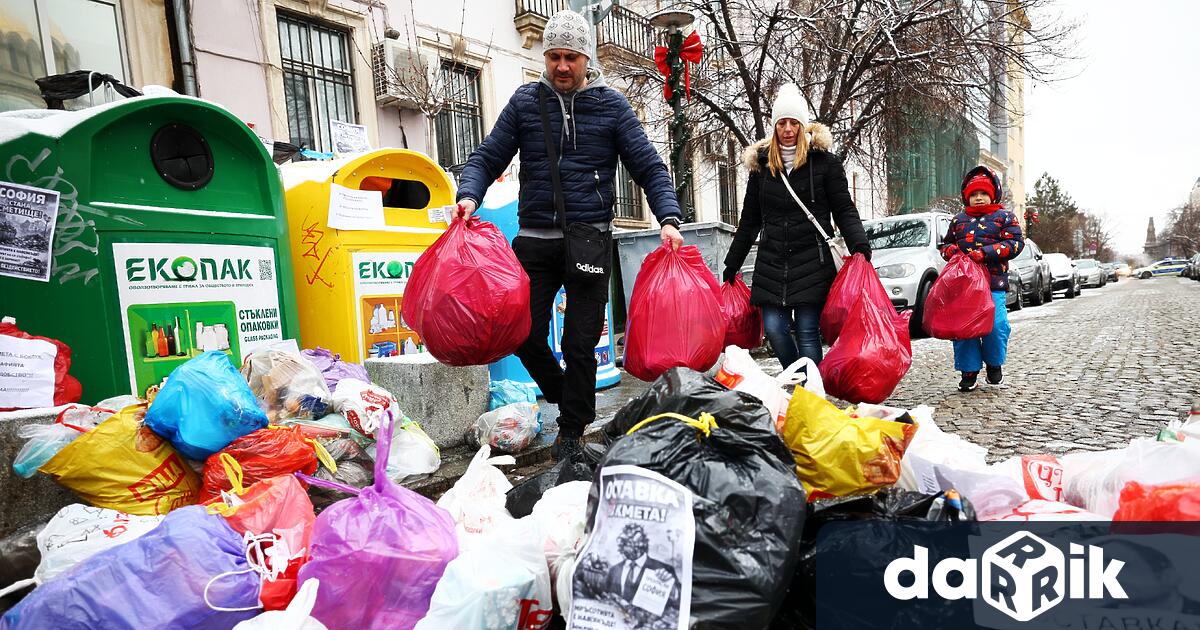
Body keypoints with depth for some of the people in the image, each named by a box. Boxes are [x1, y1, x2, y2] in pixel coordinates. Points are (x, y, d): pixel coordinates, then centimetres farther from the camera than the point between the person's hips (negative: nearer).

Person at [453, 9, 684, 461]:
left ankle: (572, 429, 20)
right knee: (525, 333, 1)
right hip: (534, 238, 2)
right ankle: (561, 394, 30)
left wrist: (668, 219, -13)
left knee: (580, 341, 2)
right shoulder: (525, 101, 9)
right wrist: (469, 195, -13)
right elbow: (488, 157, 7)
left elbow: (649, 167, 2)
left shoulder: (611, 106, 6)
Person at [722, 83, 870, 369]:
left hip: (812, 261, -3)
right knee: (774, 327, -4)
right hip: (771, 262, 3)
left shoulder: (824, 162, 3)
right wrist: (731, 265, 18)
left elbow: (844, 211, 2)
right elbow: (749, 222, 18)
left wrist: (860, 246, -15)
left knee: (807, 332, -5)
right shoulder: (761, 165, 12)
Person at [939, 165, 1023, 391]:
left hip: (993, 282, -3)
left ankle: (994, 364, 14)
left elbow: (1015, 243, -1)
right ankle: (969, 372, 7)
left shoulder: (1004, 216, 9)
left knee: (996, 325, -14)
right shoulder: (959, 219, 19)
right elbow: (946, 243, 27)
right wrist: (950, 249, 2)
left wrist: (985, 252, -13)